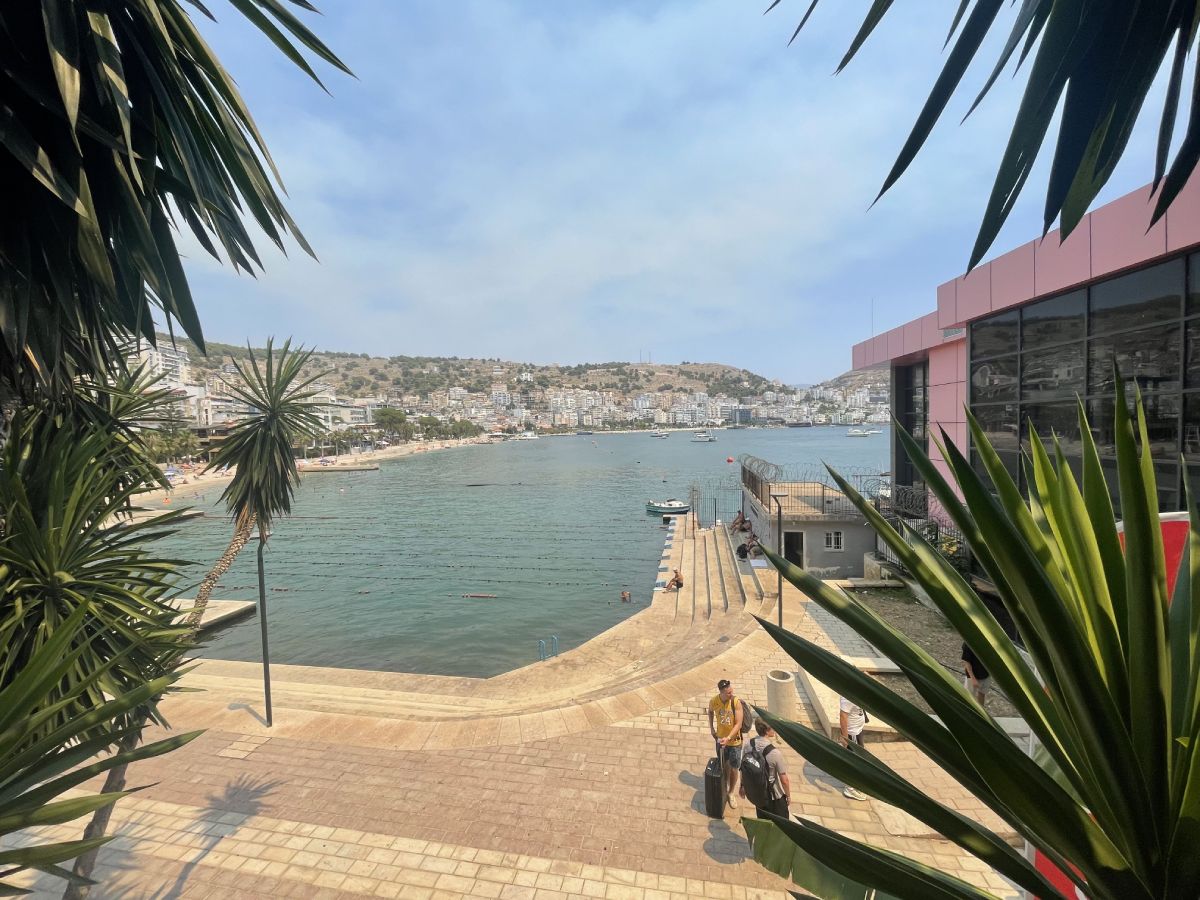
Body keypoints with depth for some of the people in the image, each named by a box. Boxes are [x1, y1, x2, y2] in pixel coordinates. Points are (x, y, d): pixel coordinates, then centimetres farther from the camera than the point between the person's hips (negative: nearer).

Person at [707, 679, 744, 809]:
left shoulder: (736, 702, -25)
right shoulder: (714, 701, -17)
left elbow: (738, 724, -23)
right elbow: (710, 711, 7)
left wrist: (728, 738, -32)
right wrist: (711, 727, 3)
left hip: (735, 740, -2)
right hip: (720, 739, 2)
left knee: (734, 769, 10)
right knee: (724, 767, 19)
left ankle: (731, 794, 33)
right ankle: (725, 789, 44)